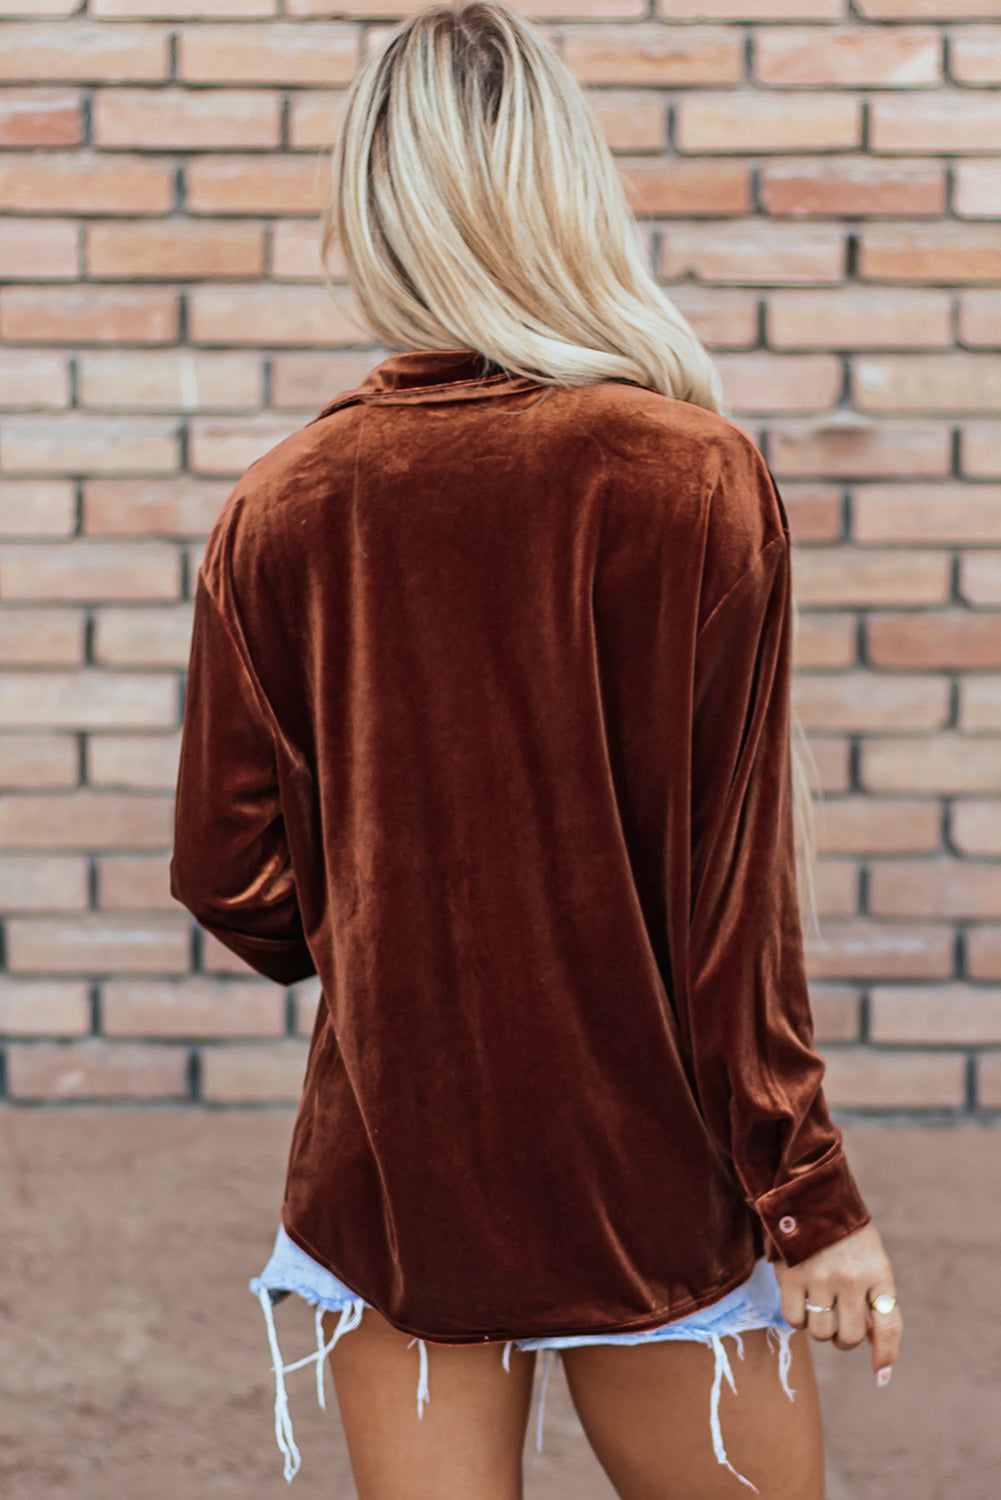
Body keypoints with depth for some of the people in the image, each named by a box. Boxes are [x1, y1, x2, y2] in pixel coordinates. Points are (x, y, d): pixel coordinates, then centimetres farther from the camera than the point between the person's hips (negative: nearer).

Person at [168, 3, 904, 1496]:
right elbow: (730, 895, -13)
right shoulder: (696, 479, -12)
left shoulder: (277, 510, -4)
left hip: (384, 1171, 3)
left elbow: (233, 878, 0)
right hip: (646, 1175, -2)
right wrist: (812, 1195, -4)